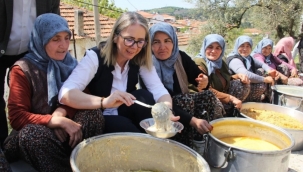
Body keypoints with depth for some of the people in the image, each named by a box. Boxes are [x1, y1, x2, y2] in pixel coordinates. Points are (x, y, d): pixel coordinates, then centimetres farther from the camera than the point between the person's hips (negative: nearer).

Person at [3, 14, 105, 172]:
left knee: (93, 113, -23)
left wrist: (62, 111, -21)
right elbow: (17, 118, -15)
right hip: (36, 134, -3)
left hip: (65, 131, 3)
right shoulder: (22, 69, -10)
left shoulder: (70, 64, 3)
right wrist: (59, 121, -27)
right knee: (31, 133, -36)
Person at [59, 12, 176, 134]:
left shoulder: (141, 61, -8)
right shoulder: (95, 57, -20)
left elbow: (159, 91, -16)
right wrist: (104, 102, -50)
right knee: (122, 124, -33)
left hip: (126, 118, 4)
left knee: (144, 96, -22)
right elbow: (65, 94, -32)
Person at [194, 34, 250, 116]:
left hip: (224, 100, 8)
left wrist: (238, 76, 0)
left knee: (243, 84, 2)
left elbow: (226, 80, 21)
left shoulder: (220, 62, 8)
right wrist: (231, 98, -25)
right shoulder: (200, 63, -18)